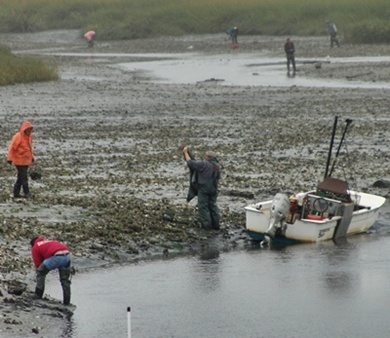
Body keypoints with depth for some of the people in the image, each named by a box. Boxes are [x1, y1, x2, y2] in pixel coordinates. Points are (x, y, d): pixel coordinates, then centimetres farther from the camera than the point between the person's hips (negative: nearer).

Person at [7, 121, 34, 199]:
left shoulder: (29, 136, 8)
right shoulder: (18, 137, -16)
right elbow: (12, 148, -16)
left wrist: (31, 157, 22)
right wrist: (10, 158, -19)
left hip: (26, 161, 8)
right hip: (19, 161, -8)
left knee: (21, 178, 11)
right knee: (24, 177, -9)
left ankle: (16, 193, 16)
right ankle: (27, 193, -8)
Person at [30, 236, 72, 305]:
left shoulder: (35, 247, 21)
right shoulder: (50, 241, 40)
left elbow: (38, 264, 16)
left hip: (56, 256, -6)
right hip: (67, 255, 6)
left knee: (40, 273, 14)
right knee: (65, 280, 20)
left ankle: (38, 296, 9)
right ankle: (66, 302, 21)